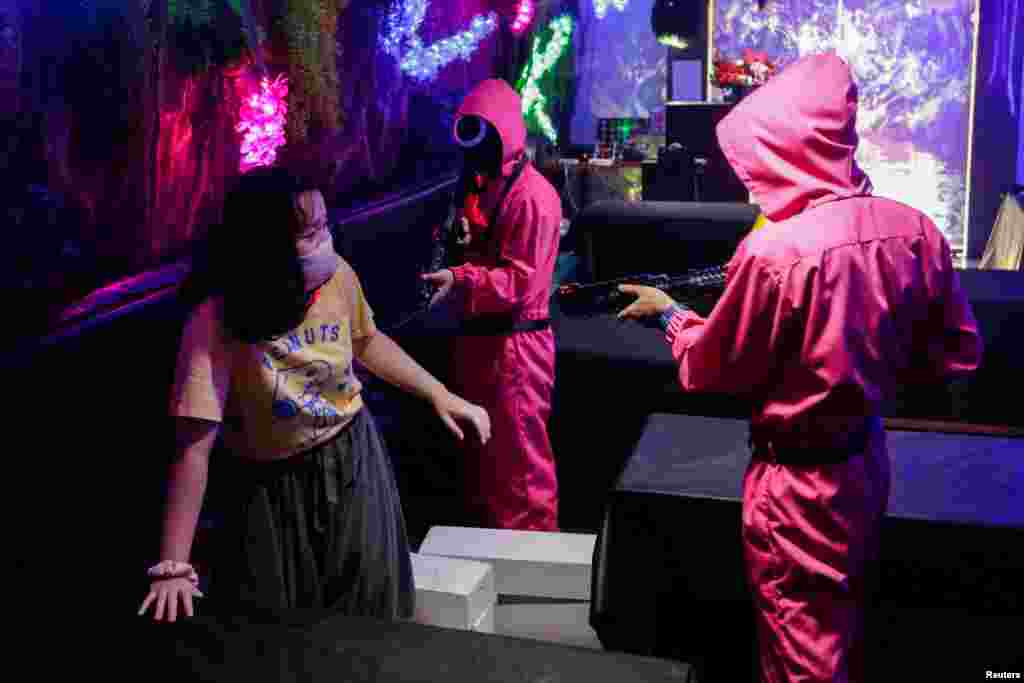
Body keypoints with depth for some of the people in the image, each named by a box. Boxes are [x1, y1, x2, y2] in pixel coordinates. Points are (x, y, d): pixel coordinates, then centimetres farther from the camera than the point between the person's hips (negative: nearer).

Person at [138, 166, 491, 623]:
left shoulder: (338, 277, -14)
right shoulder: (216, 323, -27)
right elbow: (194, 449, -28)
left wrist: (439, 395, 6)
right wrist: (174, 566, -30)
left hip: (353, 465, 3)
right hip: (272, 489, -3)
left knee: (371, 617, 16)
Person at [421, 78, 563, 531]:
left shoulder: (532, 196, -17)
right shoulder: (480, 184, 14)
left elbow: (520, 280, -24)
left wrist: (459, 282, -33)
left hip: (513, 342, -10)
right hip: (478, 335, 10)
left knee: (518, 458, -2)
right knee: (480, 448, 22)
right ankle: (486, 533, 39)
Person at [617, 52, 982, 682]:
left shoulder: (775, 252, -26)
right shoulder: (917, 229, -6)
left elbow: (712, 371, -12)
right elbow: (956, 355, 4)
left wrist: (670, 313, 5)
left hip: (801, 481, -7)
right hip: (870, 459, 7)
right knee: (845, 630, 26)